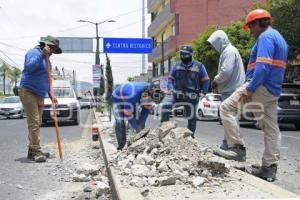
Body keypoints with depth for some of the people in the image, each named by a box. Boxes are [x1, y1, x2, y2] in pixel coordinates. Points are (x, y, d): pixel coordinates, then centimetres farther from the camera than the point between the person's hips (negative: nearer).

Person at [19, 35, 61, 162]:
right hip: (28, 92, -9)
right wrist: (42, 54, -19)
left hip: (39, 95, 9)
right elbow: (28, 67, -26)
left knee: (37, 123, 10)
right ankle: (36, 151, -11)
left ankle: (32, 150, 17)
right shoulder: (34, 52, -7)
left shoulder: (45, 58, 20)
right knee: (34, 122, -12)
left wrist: (50, 95, 17)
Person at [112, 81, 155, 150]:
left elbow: (147, 109, -12)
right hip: (118, 98, -5)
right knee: (120, 122, -18)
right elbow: (128, 114, -34)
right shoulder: (132, 95, -44)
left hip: (134, 100, 6)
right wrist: (137, 128, -24)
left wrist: (141, 124, -12)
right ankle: (121, 146, -11)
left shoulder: (150, 91, -26)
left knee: (140, 120, -4)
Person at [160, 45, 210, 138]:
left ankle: (191, 134, 26)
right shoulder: (177, 66, 8)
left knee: (192, 116, 9)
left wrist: (204, 93, -1)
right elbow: (170, 78, 14)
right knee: (165, 104, -25)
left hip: (191, 96, -1)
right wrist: (170, 88, -4)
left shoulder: (199, 66, 1)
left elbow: (206, 80, 6)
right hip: (177, 93, 1)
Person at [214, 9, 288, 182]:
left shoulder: (265, 37, -9)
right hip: (274, 91, 10)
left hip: (261, 86, -10)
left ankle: (238, 148, -10)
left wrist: (250, 89, -24)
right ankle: (270, 168, 12)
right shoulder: (279, 38, 24)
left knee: (227, 108, -7)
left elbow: (262, 66, -22)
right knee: (272, 129, 8)